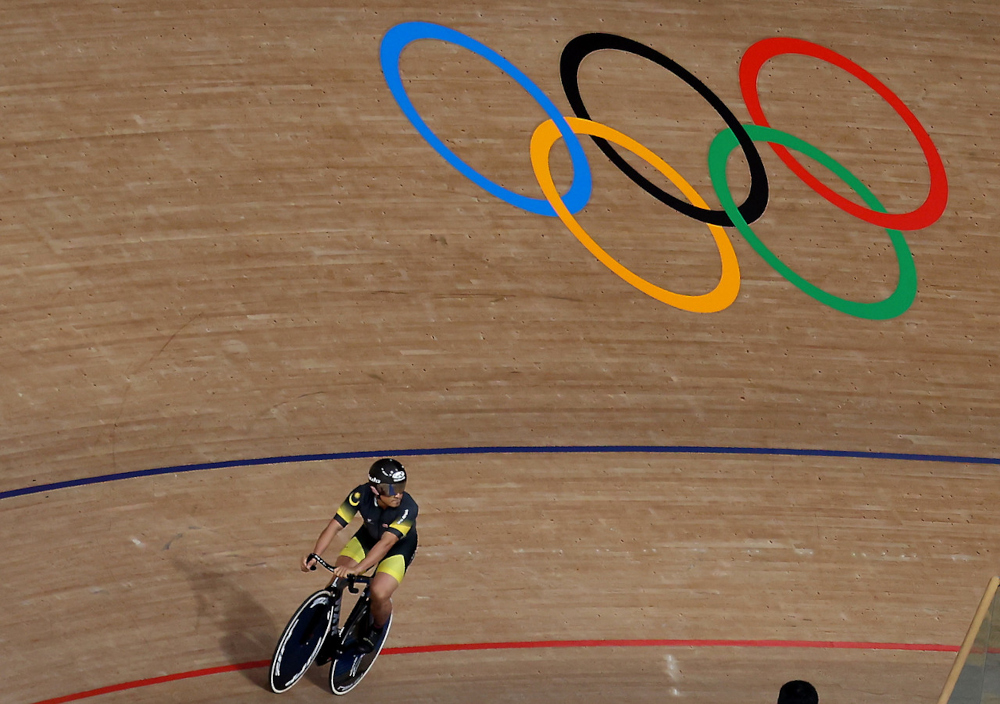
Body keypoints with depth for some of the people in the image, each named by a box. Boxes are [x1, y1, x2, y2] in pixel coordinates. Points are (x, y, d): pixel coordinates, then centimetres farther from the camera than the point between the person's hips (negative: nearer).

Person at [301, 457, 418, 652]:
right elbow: (335, 525, -31)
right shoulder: (361, 494, -29)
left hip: (400, 545, -3)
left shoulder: (408, 507, -36)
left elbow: (386, 542, -45)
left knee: (379, 593, -25)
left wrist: (357, 568, -55)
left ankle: (377, 628, 11)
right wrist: (314, 555, -44)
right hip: (368, 537, 3)